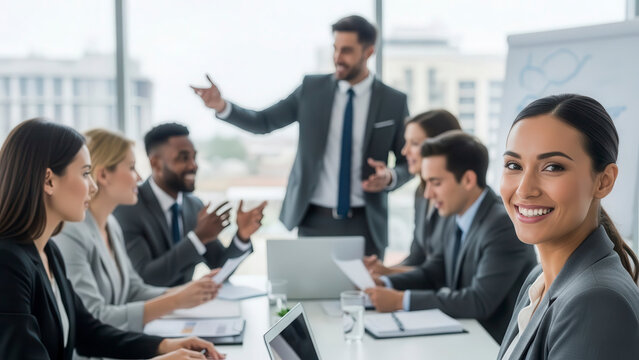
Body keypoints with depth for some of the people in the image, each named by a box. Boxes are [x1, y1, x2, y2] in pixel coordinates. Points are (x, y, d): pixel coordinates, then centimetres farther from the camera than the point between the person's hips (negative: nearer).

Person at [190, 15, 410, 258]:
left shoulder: (394, 102, -1)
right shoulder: (312, 88, 1)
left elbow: (409, 162, 5)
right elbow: (264, 122, 4)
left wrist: (390, 177, -17)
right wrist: (222, 106, -11)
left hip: (365, 224, 0)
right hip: (315, 220, 1)